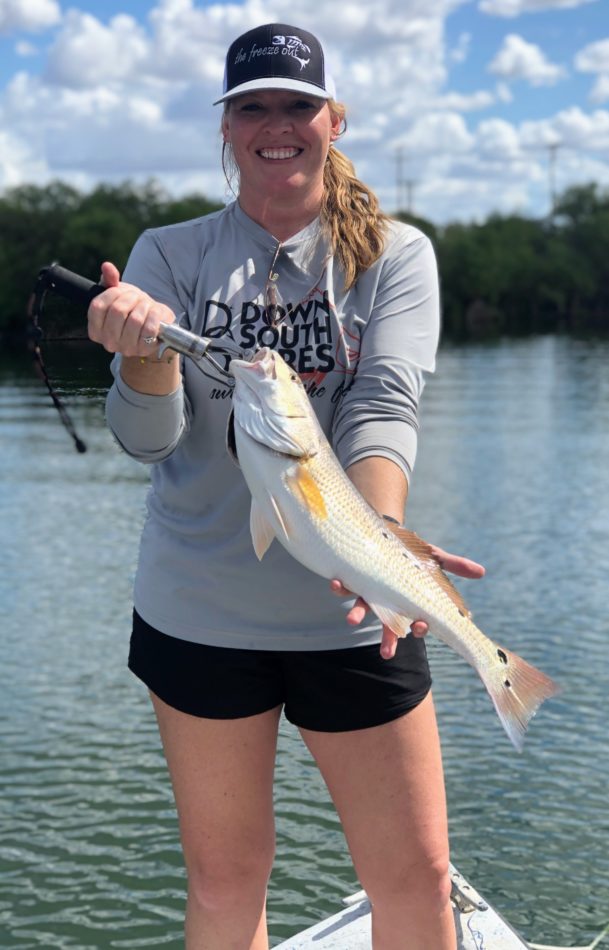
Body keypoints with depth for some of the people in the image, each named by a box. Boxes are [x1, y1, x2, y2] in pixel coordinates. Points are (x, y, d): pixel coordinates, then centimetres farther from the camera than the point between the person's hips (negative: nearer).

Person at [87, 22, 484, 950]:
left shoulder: (395, 256, 1)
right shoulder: (170, 254, 3)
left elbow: (383, 409, -15)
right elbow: (147, 436, -7)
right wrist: (147, 342, -28)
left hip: (348, 614, 0)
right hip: (200, 606, 1)